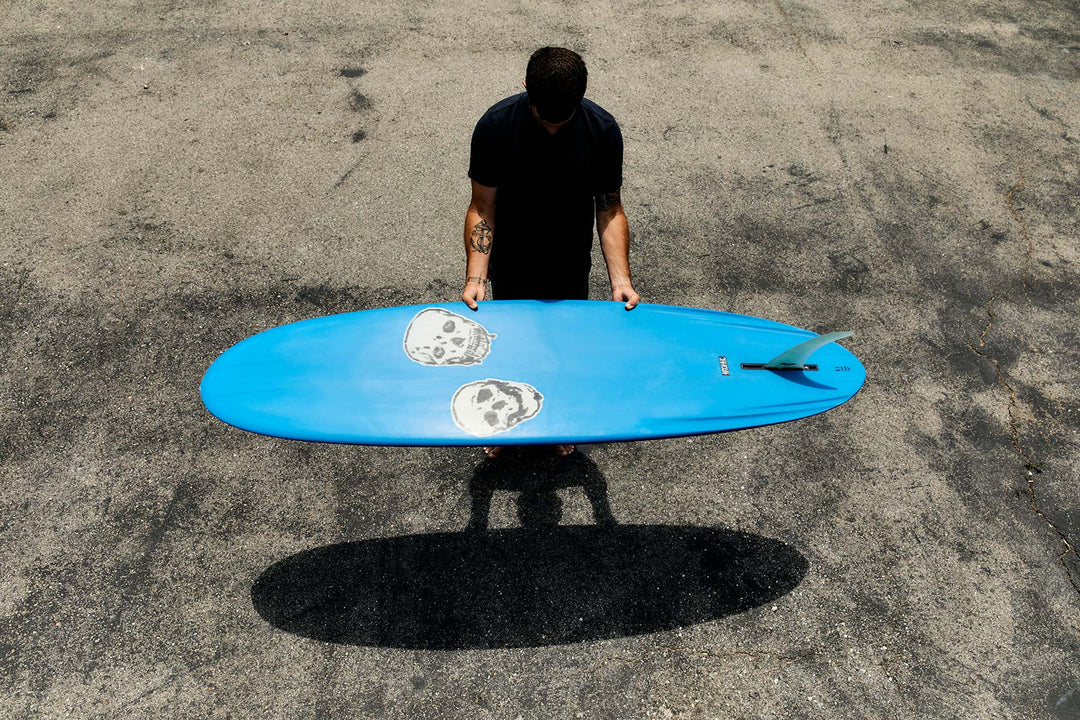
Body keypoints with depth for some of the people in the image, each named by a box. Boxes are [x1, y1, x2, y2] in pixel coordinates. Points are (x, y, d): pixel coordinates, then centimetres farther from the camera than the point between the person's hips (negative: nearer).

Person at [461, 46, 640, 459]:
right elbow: (483, 208, -14)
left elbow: (609, 209, -9)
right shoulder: (495, 126, -20)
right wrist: (475, 276, -25)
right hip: (510, 270, 0)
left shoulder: (602, 131, -17)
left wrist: (620, 278, -19)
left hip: (570, 270, 1)